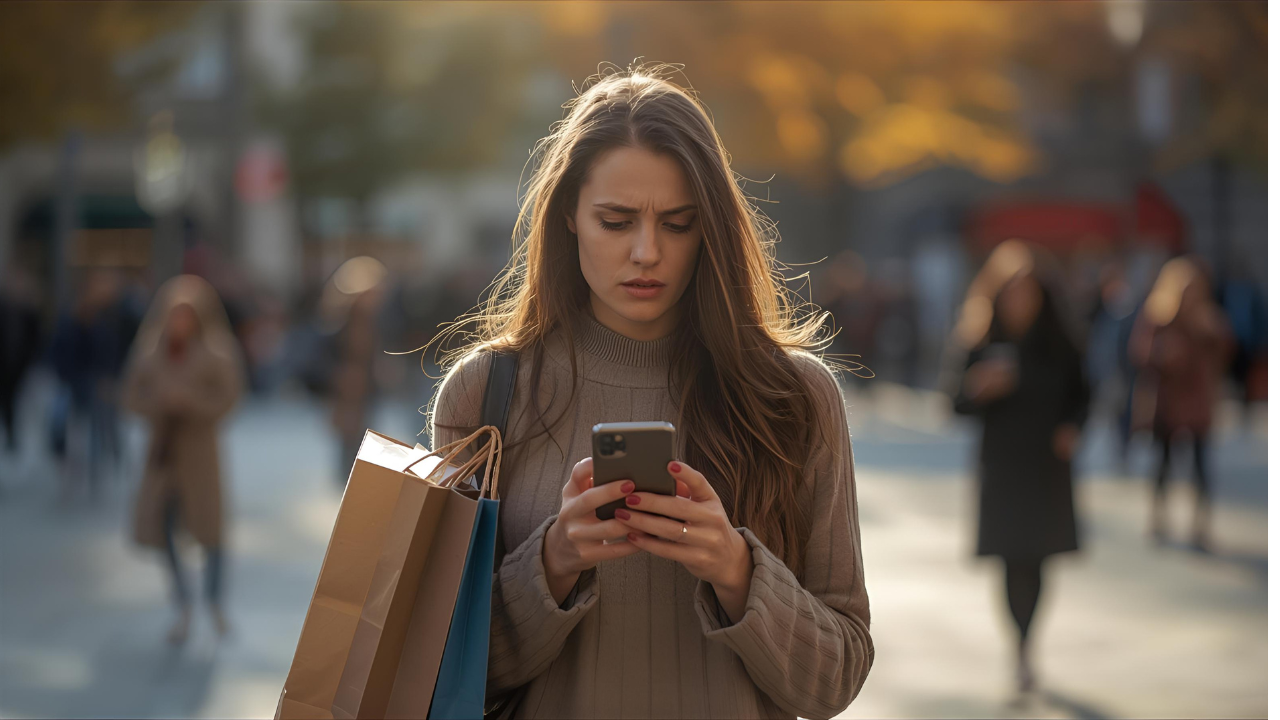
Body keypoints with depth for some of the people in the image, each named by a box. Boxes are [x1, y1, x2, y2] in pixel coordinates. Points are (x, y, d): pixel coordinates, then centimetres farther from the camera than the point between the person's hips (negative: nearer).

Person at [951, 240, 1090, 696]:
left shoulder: (1060, 346, -1)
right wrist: (978, 389, -23)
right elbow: (960, 405, -2)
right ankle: (1024, 649, -1)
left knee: (1035, 560, 3)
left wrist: (1073, 428, -10)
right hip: (1002, 466, -1)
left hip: (1047, 467, 1)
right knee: (1015, 561, -7)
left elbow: (1080, 395, 9)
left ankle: (1024, 645, 21)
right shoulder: (984, 346, -3)